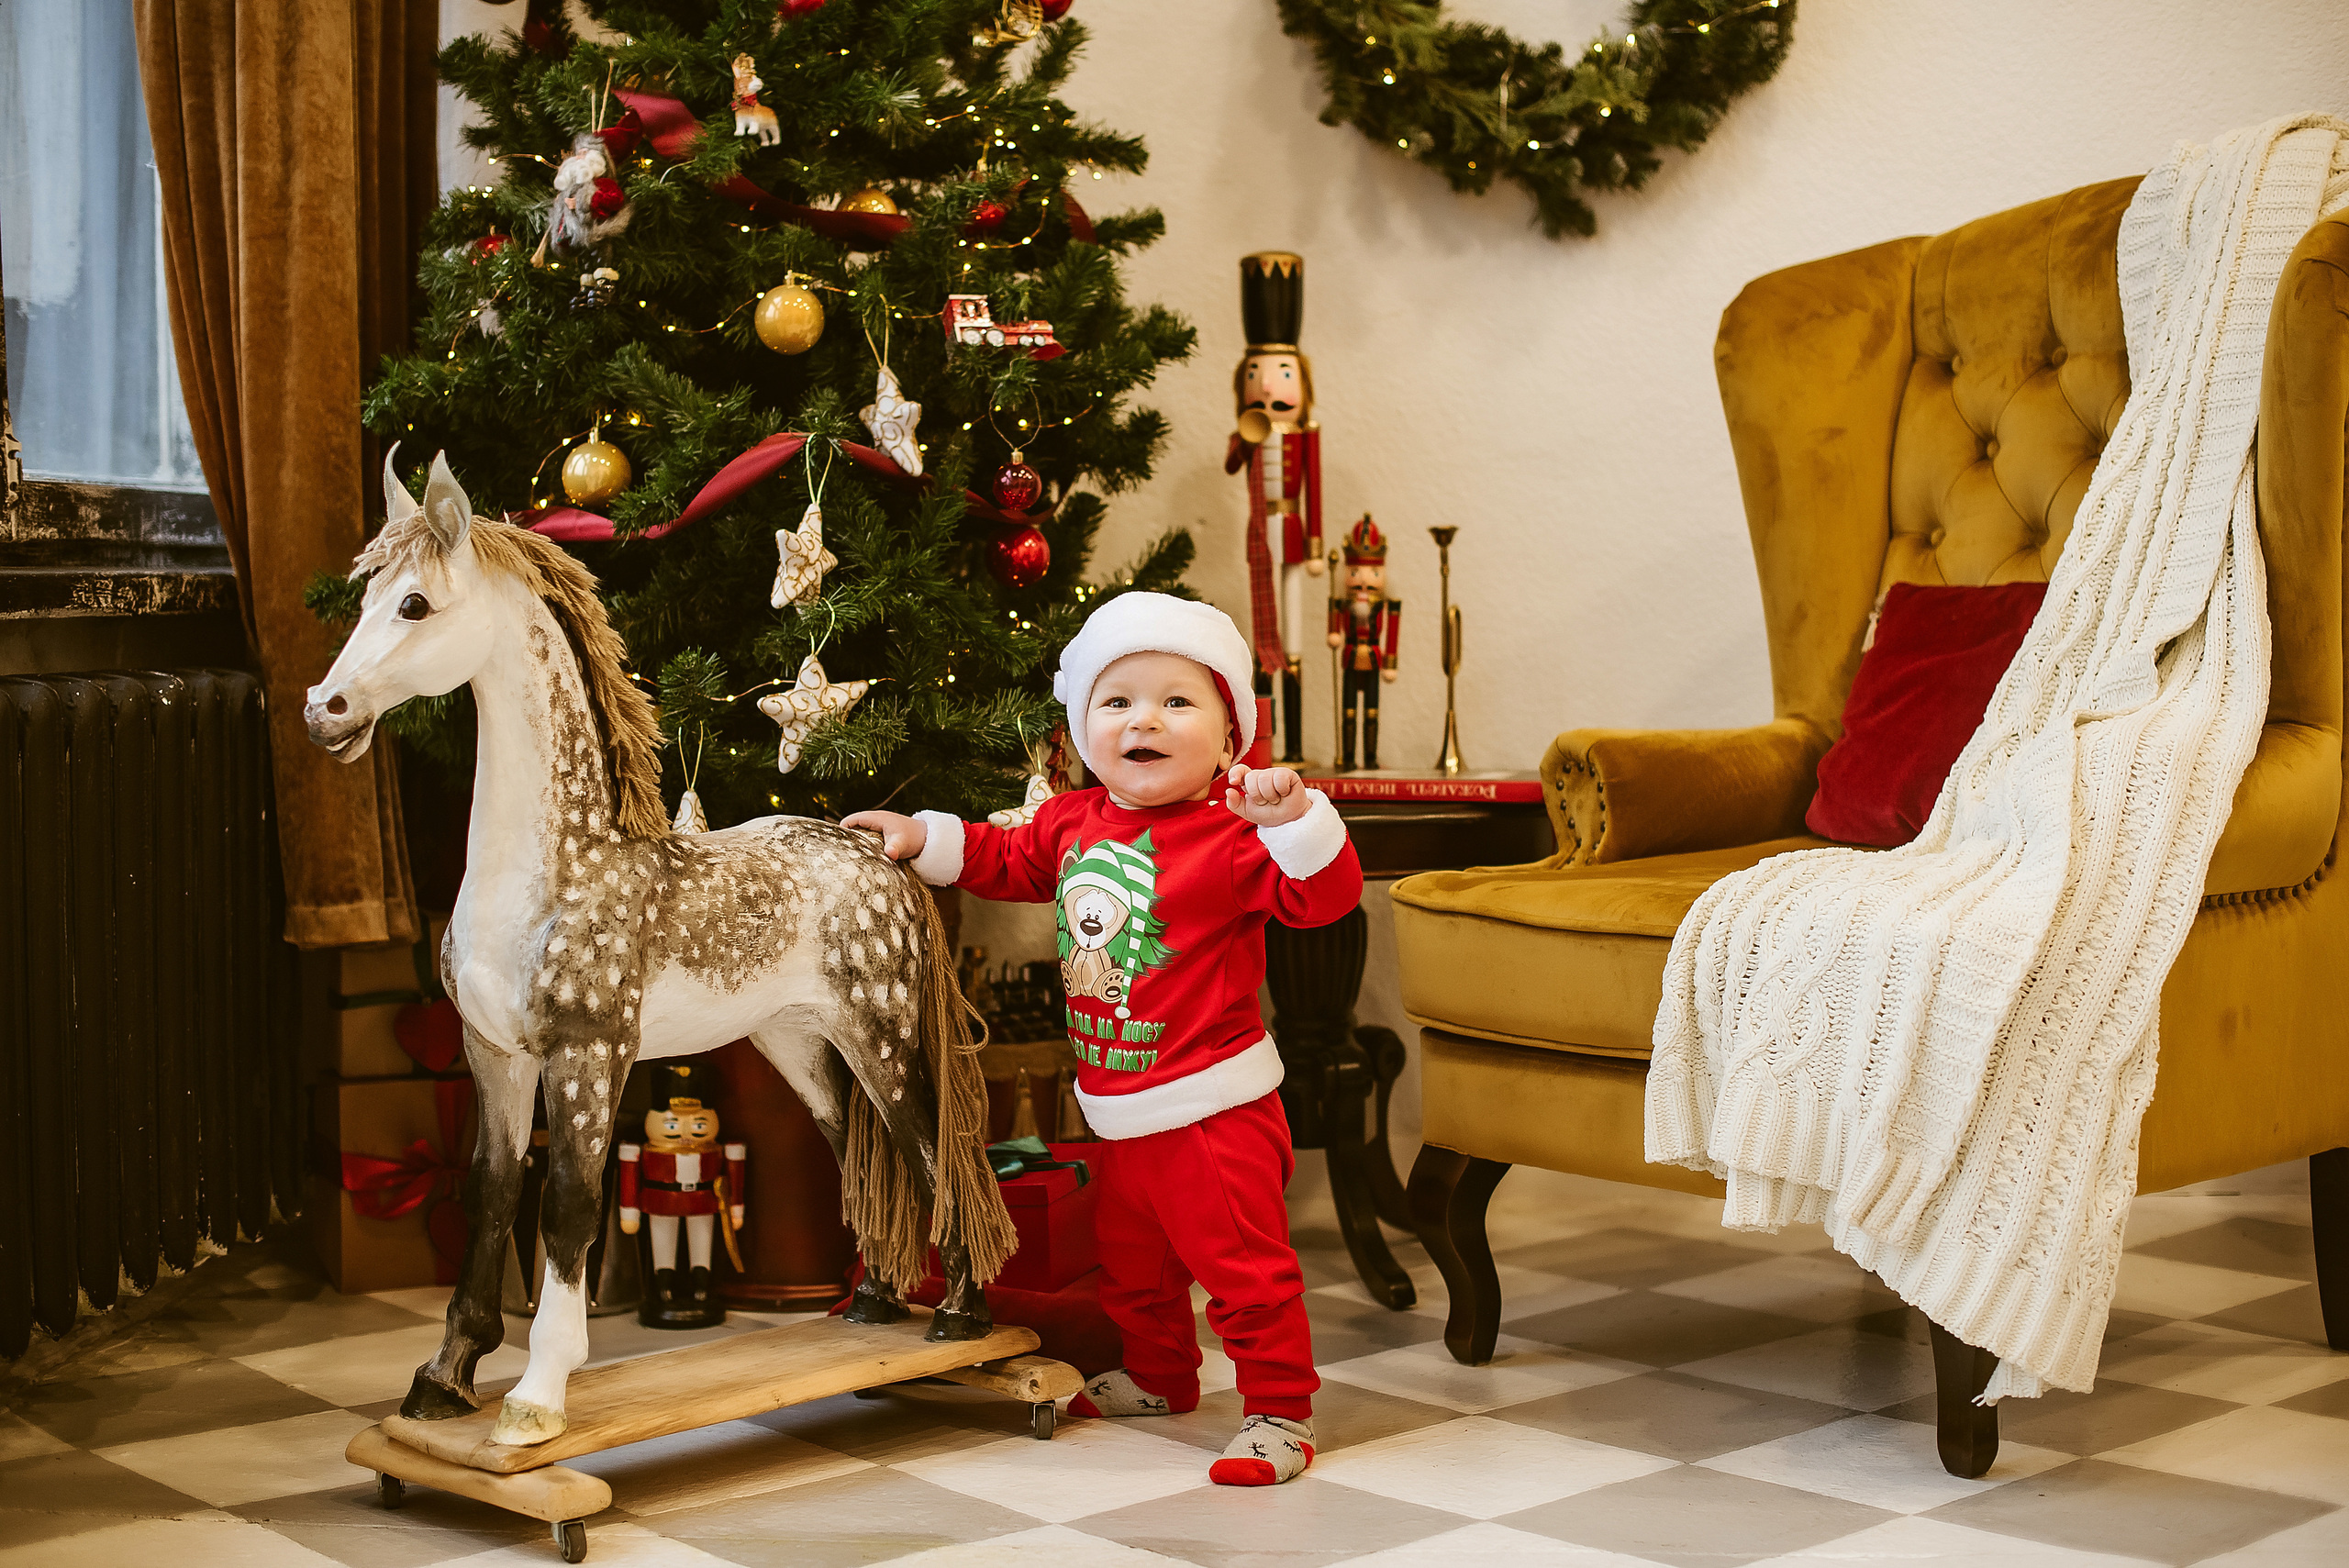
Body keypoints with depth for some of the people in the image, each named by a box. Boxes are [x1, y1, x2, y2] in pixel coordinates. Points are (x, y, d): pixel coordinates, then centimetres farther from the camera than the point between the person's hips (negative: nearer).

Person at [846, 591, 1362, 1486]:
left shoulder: (1232, 837, -17)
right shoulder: (1074, 822, 4)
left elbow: (1324, 896, -25)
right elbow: (1008, 860, 22)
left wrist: (1295, 819, -40)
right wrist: (924, 839, 14)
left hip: (1213, 1110, -8)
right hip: (1124, 1112, 8)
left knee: (1244, 1270, -3)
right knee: (1131, 1262, 25)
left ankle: (1280, 1413, 12)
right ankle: (1159, 1377, 46)